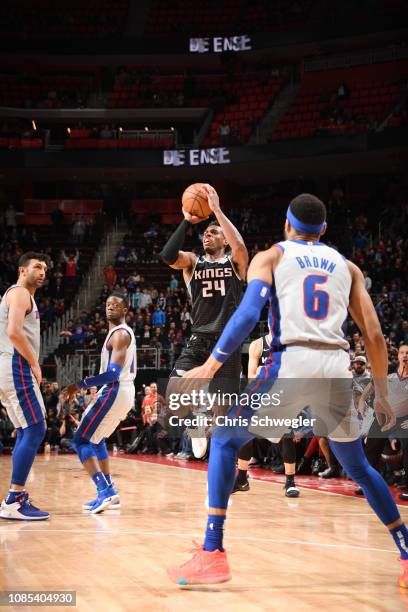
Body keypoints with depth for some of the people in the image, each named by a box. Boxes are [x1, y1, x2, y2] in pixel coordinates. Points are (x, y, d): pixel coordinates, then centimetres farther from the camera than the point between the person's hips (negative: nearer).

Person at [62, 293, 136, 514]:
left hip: (114, 392, -10)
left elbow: (113, 373, -24)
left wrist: (80, 385, -23)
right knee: (96, 439, 23)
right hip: (124, 391, 10)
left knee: (81, 441, -10)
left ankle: (105, 492, -20)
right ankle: (109, 493, 23)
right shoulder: (124, 332, 18)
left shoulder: (120, 334, -15)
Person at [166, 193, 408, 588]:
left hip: (291, 363, -3)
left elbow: (249, 312, -6)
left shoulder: (270, 257, 12)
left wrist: (212, 364, -6)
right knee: (359, 468, 22)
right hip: (337, 367, 4)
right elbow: (374, 336, 14)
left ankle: (212, 555, 2)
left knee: (225, 440, 12)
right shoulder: (347, 266, 21)